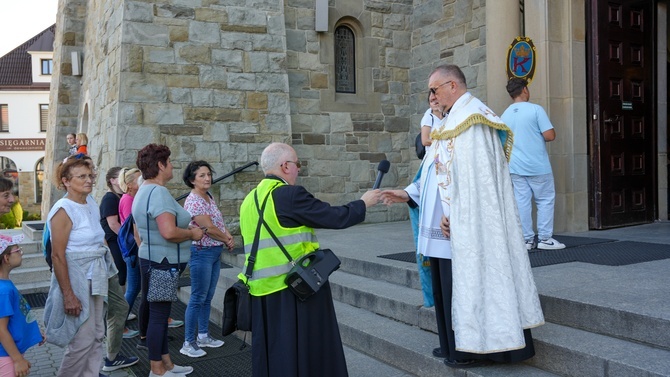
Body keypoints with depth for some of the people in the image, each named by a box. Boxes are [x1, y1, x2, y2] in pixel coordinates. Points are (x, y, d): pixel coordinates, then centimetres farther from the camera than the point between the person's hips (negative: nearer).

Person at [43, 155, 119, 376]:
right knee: (83, 340, -2)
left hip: (96, 278, 8)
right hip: (76, 278, -7)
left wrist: (104, 275, 14)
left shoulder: (92, 204, 6)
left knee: (97, 336, 12)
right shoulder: (63, 210, -15)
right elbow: (57, 256, -18)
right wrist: (68, 295, -20)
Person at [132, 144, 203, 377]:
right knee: (158, 314, 0)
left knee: (158, 311, 16)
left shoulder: (144, 191, 13)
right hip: (162, 263, -11)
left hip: (151, 259, 11)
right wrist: (192, 233, -15)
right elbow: (169, 232, -32)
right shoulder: (159, 192, -21)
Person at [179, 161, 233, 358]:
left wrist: (229, 237, -6)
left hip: (216, 252, 9)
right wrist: (227, 240, -6)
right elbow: (208, 228, -19)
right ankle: (188, 343, 4)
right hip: (201, 252, -8)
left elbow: (219, 223, 13)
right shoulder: (193, 201, -15)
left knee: (208, 297, 15)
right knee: (198, 298, -4)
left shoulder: (209, 197, 11)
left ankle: (203, 336, 26)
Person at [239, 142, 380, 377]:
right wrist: (363, 203, 5)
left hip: (263, 292, 8)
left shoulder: (250, 201, 11)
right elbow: (335, 218, -12)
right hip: (294, 292, -8)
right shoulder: (289, 195, -15)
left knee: (271, 355, 16)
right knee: (306, 351, 5)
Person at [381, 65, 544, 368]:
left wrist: (453, 214, -21)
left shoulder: (470, 117, -13)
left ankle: (472, 349, 10)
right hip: (450, 222, 10)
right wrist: (409, 193, 14)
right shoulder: (455, 119, 18)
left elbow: (472, 175, -21)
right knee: (449, 283, 14)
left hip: (465, 224, -10)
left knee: (465, 282, -2)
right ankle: (458, 344, 24)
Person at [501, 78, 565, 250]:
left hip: (515, 166, 5)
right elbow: (550, 135, -14)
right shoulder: (535, 109, -10)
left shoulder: (505, 115, 5)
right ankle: (545, 238, 8)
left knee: (522, 202, 6)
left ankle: (527, 239, 9)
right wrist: (540, 137, 7)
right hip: (538, 166, -4)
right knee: (545, 200, 7)